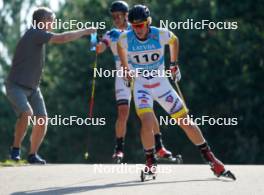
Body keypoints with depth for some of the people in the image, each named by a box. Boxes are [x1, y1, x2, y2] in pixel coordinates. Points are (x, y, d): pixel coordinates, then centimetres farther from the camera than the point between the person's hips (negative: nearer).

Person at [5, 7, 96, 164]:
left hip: (32, 88, 9)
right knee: (26, 114, -30)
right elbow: (61, 38, -24)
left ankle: (33, 154, 9)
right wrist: (85, 32, -16)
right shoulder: (35, 33, -17)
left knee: (42, 119, -3)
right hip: (16, 86, -9)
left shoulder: (38, 35, 12)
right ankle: (16, 149, -14)